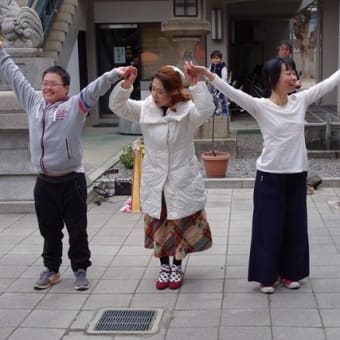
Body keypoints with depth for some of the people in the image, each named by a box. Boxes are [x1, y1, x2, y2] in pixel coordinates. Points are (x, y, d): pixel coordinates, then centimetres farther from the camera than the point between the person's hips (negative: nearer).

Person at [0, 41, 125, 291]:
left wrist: (116, 74, -31)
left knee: (77, 230, 7)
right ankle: (51, 269, 29)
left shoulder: (75, 106, -5)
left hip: (71, 181, -4)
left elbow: (96, 87, -17)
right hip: (44, 182, 4)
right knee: (49, 231, 16)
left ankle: (80, 270, 20)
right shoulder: (34, 102, 8)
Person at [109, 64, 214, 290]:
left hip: (182, 181, -3)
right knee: (158, 227, 14)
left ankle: (177, 267, 31)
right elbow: (117, 106, -10)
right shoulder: (145, 108, -4)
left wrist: (196, 84, -39)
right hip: (154, 181, 3)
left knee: (181, 226, 11)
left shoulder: (187, 110, -14)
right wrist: (126, 84, -25)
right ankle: (164, 267, 32)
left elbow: (206, 110, -32)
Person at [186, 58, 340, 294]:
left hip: (297, 175, 4)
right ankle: (268, 276, 20)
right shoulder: (260, 106, -10)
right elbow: (233, 93, -22)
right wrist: (207, 74, -36)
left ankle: (290, 272, 30)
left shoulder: (301, 101, 2)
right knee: (269, 226, 5)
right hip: (270, 176, -4)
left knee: (295, 226, 14)